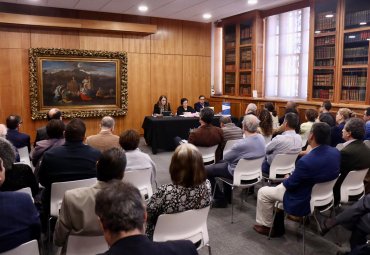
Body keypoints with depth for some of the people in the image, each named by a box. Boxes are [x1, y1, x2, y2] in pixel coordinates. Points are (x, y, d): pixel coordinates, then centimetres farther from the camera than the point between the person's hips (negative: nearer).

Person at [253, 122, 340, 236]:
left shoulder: (305, 161, -35)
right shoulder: (336, 152, -13)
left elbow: (290, 184, -18)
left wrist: (286, 179, 3)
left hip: (305, 201, -8)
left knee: (263, 192, 7)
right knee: (283, 185, 32)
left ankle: (265, 225, 23)